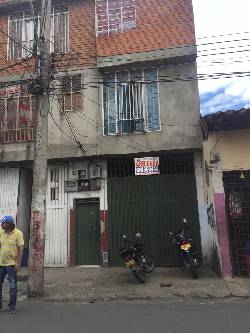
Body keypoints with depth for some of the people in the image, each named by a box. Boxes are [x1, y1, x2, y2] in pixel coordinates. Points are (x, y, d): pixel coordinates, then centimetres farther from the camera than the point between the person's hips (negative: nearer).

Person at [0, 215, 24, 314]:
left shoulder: (18, 233, -10)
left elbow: (21, 249, -11)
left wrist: (18, 263, -15)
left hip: (12, 264, -5)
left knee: (13, 285, 4)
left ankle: (12, 307, 16)